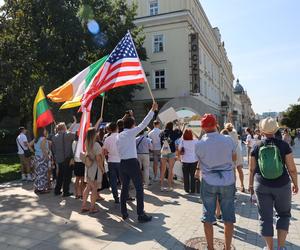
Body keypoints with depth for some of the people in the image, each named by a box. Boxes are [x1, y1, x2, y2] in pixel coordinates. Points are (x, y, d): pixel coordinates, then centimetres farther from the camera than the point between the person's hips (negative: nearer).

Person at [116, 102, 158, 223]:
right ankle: (141, 215, 2)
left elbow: (119, 150, 13)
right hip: (132, 163, -6)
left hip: (122, 163, 7)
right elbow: (144, 123, -11)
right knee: (139, 188, 0)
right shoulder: (131, 132, -7)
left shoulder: (119, 136, 10)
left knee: (124, 188, 14)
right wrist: (152, 110, -8)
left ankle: (124, 213, 21)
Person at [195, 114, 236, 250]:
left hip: (208, 182, 0)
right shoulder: (228, 140, -8)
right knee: (228, 217, 13)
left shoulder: (199, 144, -10)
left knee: (208, 217, 12)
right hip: (227, 182, 1)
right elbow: (234, 158, 8)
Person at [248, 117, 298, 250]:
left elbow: (252, 169, 2)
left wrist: (251, 185, 16)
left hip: (262, 186, 1)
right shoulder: (283, 145, -8)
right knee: (284, 214, 20)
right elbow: (292, 168, -5)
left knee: (265, 217, 12)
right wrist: (295, 184, 11)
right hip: (282, 185, 0)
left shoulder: (257, 148, -4)